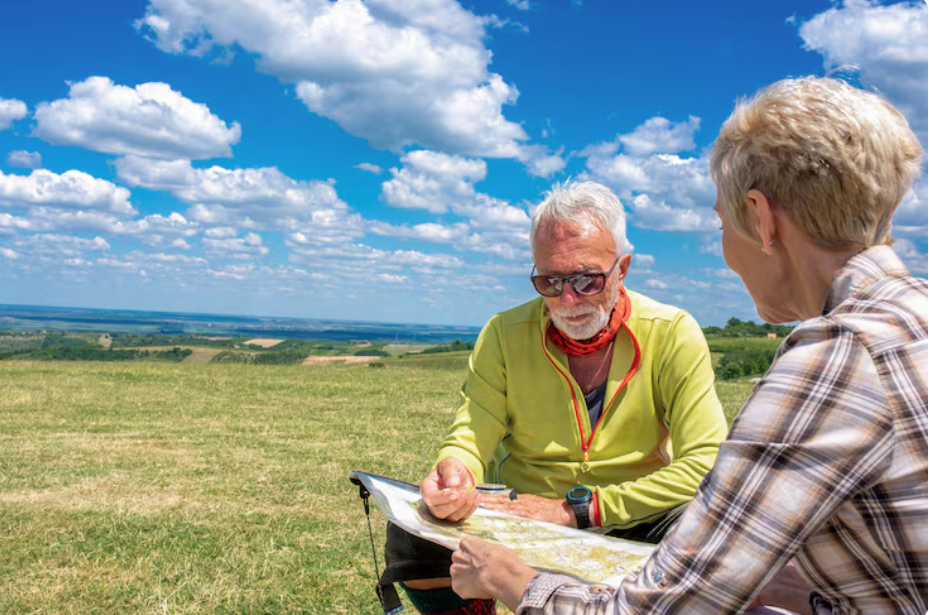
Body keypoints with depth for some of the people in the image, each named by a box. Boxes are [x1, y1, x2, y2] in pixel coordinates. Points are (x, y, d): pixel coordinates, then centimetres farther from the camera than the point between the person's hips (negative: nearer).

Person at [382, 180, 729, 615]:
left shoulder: (672, 334, -11)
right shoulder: (505, 334, -5)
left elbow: (706, 462, -17)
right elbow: (472, 436, -3)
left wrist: (576, 509, -23)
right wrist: (455, 472, -31)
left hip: (633, 525, -1)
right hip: (520, 515, 1)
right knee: (410, 535, -24)